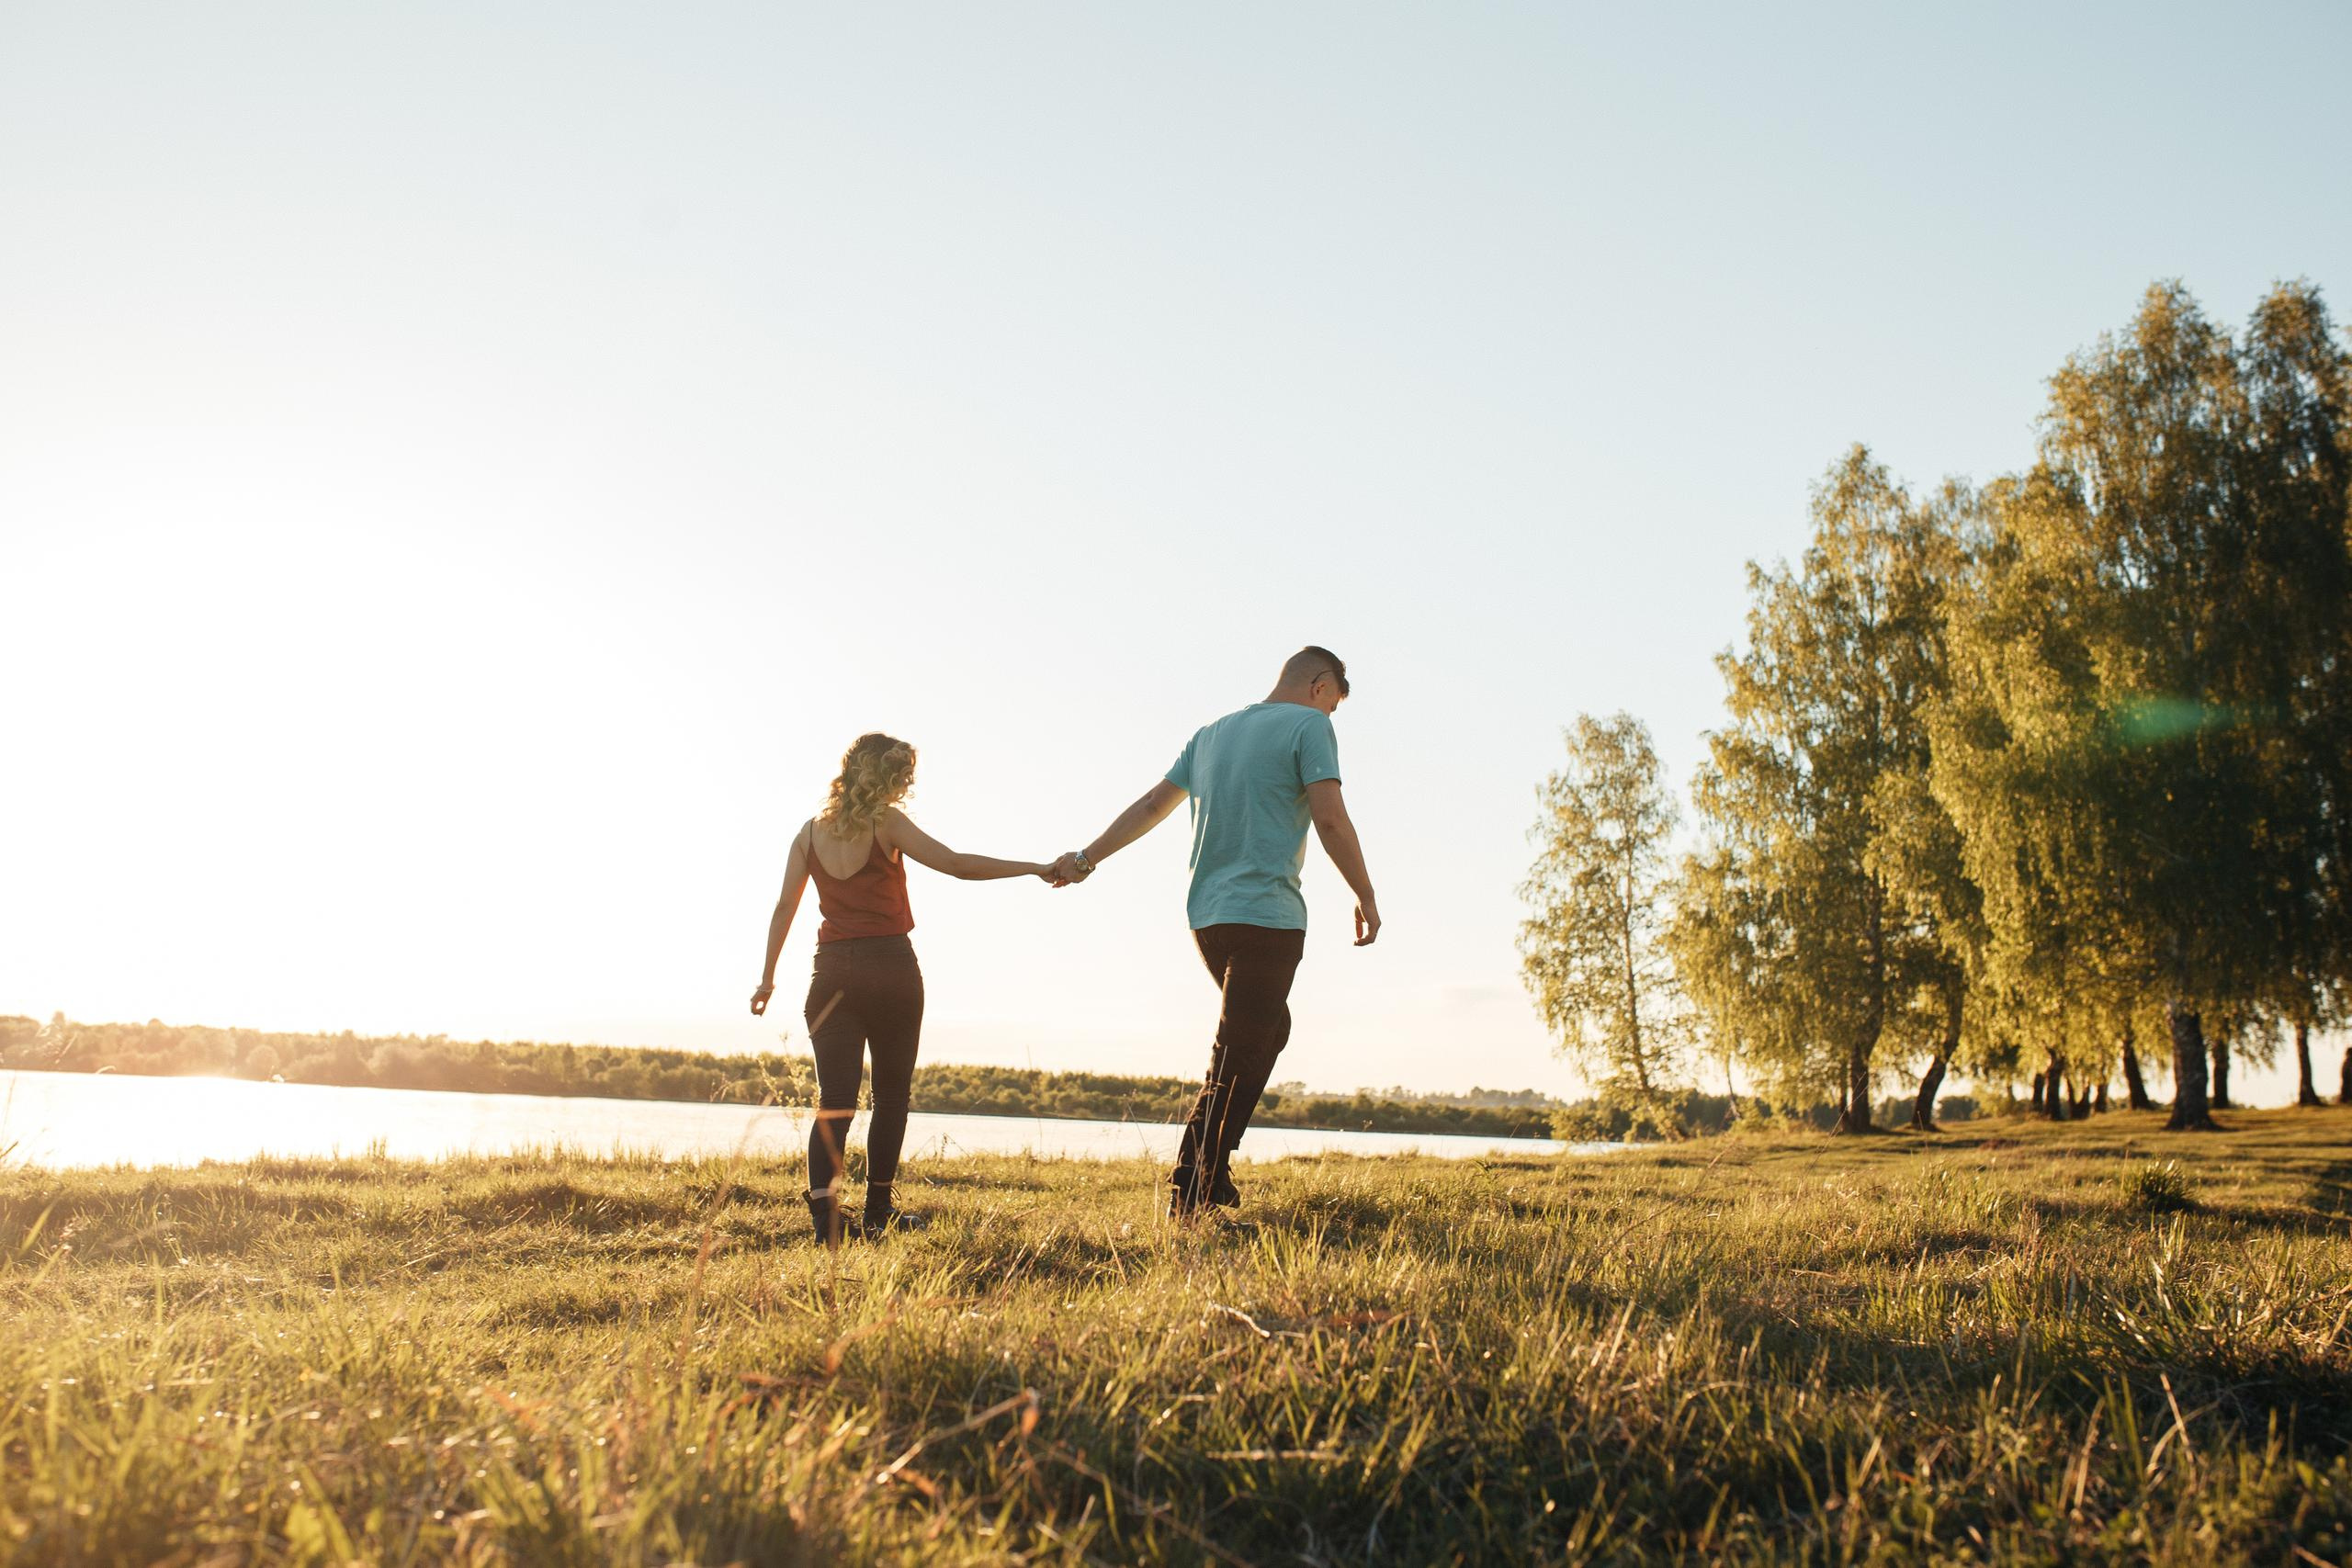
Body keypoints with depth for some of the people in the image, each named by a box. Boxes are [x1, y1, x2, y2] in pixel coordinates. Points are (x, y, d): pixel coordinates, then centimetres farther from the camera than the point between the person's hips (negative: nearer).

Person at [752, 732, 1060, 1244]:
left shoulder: (812, 831, 8)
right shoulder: (886, 823, -4)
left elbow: (785, 906, 7)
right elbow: (955, 864, -13)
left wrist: (768, 976, 13)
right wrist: (1037, 869, -11)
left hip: (832, 971, 3)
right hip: (890, 966, -3)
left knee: (835, 1098, 1)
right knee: (891, 1093, 11)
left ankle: (824, 1215, -12)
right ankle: (879, 1211, 13)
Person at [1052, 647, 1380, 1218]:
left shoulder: (1211, 733, 19)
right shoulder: (1308, 726, -3)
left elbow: (1150, 807, 17)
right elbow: (1330, 819, -11)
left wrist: (1088, 857, 20)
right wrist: (1365, 897, -3)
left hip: (1206, 915, 8)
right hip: (1267, 915, -8)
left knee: (1270, 1030, 21)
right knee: (1235, 1059, -5)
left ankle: (1213, 1171, 16)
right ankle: (1188, 1193, -7)